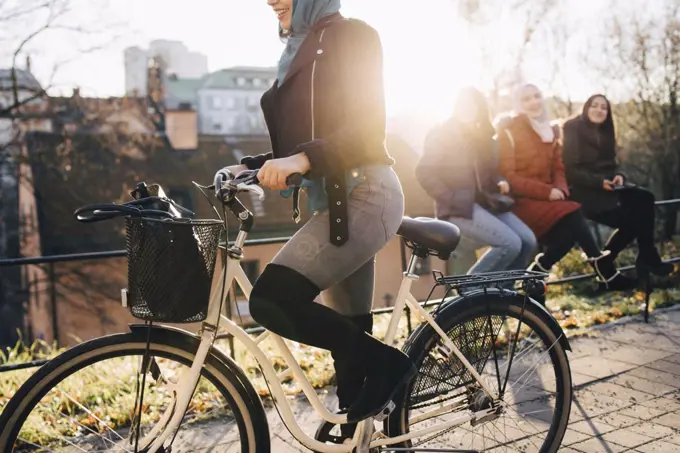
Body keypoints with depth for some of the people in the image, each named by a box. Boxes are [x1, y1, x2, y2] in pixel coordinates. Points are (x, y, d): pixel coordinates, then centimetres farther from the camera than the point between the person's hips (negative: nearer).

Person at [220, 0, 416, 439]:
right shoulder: (300, 51, 20)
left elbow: (369, 127, -16)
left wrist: (303, 159, -29)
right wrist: (251, 167, 7)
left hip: (364, 196, -9)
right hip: (331, 201, 9)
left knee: (272, 299, -21)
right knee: (348, 336, 11)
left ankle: (384, 360, -4)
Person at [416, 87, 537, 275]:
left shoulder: (483, 136, 18)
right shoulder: (441, 134, -3)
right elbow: (424, 172, -11)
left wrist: (500, 182, 2)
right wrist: (451, 198, -17)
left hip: (487, 203, 7)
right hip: (459, 207, -7)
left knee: (528, 241, -10)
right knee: (510, 243, -23)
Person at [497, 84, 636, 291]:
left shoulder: (550, 132, 15)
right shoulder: (509, 132, -6)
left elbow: (559, 168, 15)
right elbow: (507, 176, -13)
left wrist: (560, 190, -9)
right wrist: (547, 192, -19)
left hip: (546, 199, 7)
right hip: (520, 202, -7)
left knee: (571, 229, -21)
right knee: (572, 216, -25)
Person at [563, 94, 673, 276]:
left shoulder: (604, 132, 18)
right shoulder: (573, 130, -6)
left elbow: (611, 164, 16)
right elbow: (571, 170, -14)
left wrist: (618, 176, -7)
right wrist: (598, 181, -22)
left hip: (606, 186, 7)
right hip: (584, 190, -7)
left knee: (644, 198, -17)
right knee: (627, 217, -23)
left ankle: (646, 258, -14)